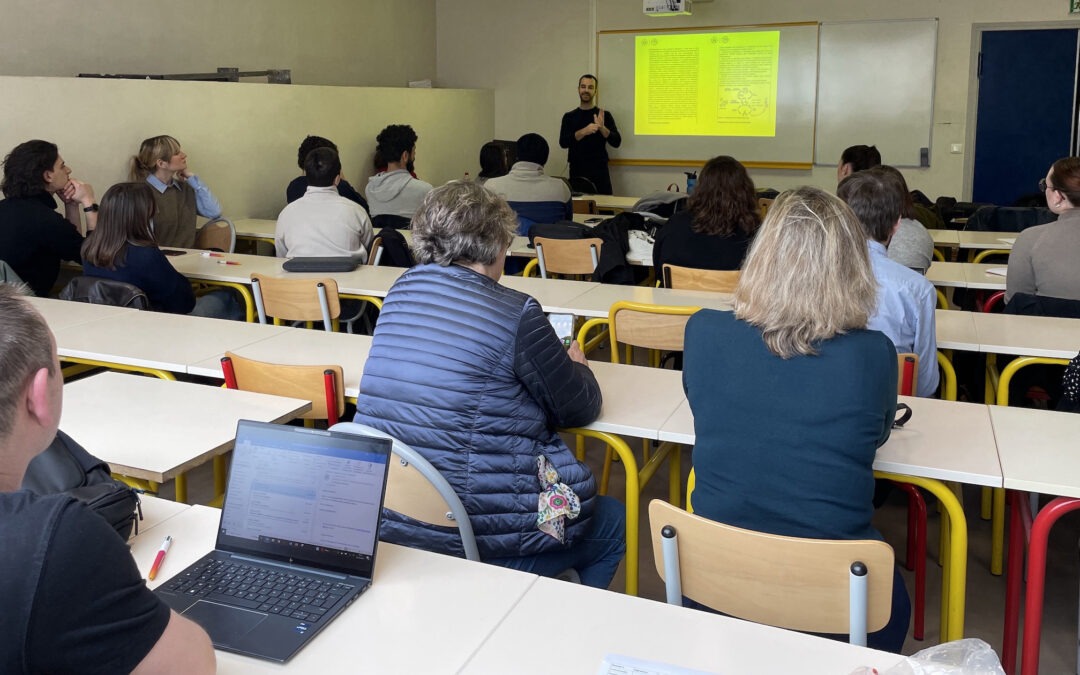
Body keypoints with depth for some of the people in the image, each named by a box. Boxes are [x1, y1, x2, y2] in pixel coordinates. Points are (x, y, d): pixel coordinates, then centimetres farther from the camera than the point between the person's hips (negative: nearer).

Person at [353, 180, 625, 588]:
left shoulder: (402, 289, 3)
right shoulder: (514, 313, -16)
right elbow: (579, 409, -4)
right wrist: (576, 365, 18)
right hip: (471, 531, -7)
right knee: (614, 525, 20)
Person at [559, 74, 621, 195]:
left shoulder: (605, 115, 6)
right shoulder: (569, 117, 9)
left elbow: (617, 142, -2)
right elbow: (563, 143, -5)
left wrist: (602, 128, -19)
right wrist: (583, 132, -19)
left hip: (599, 172, -1)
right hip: (577, 173, 1)